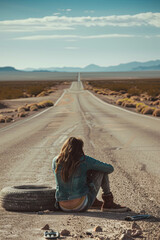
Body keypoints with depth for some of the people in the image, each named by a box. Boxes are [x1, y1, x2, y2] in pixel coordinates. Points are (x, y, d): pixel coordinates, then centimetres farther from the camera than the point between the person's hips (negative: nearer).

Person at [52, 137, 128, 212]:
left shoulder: (55, 161, 1)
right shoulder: (84, 160, -10)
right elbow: (110, 168, 1)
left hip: (63, 207, 5)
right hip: (81, 206, -5)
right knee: (102, 170, 9)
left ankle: (94, 202, 40)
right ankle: (108, 203, 14)